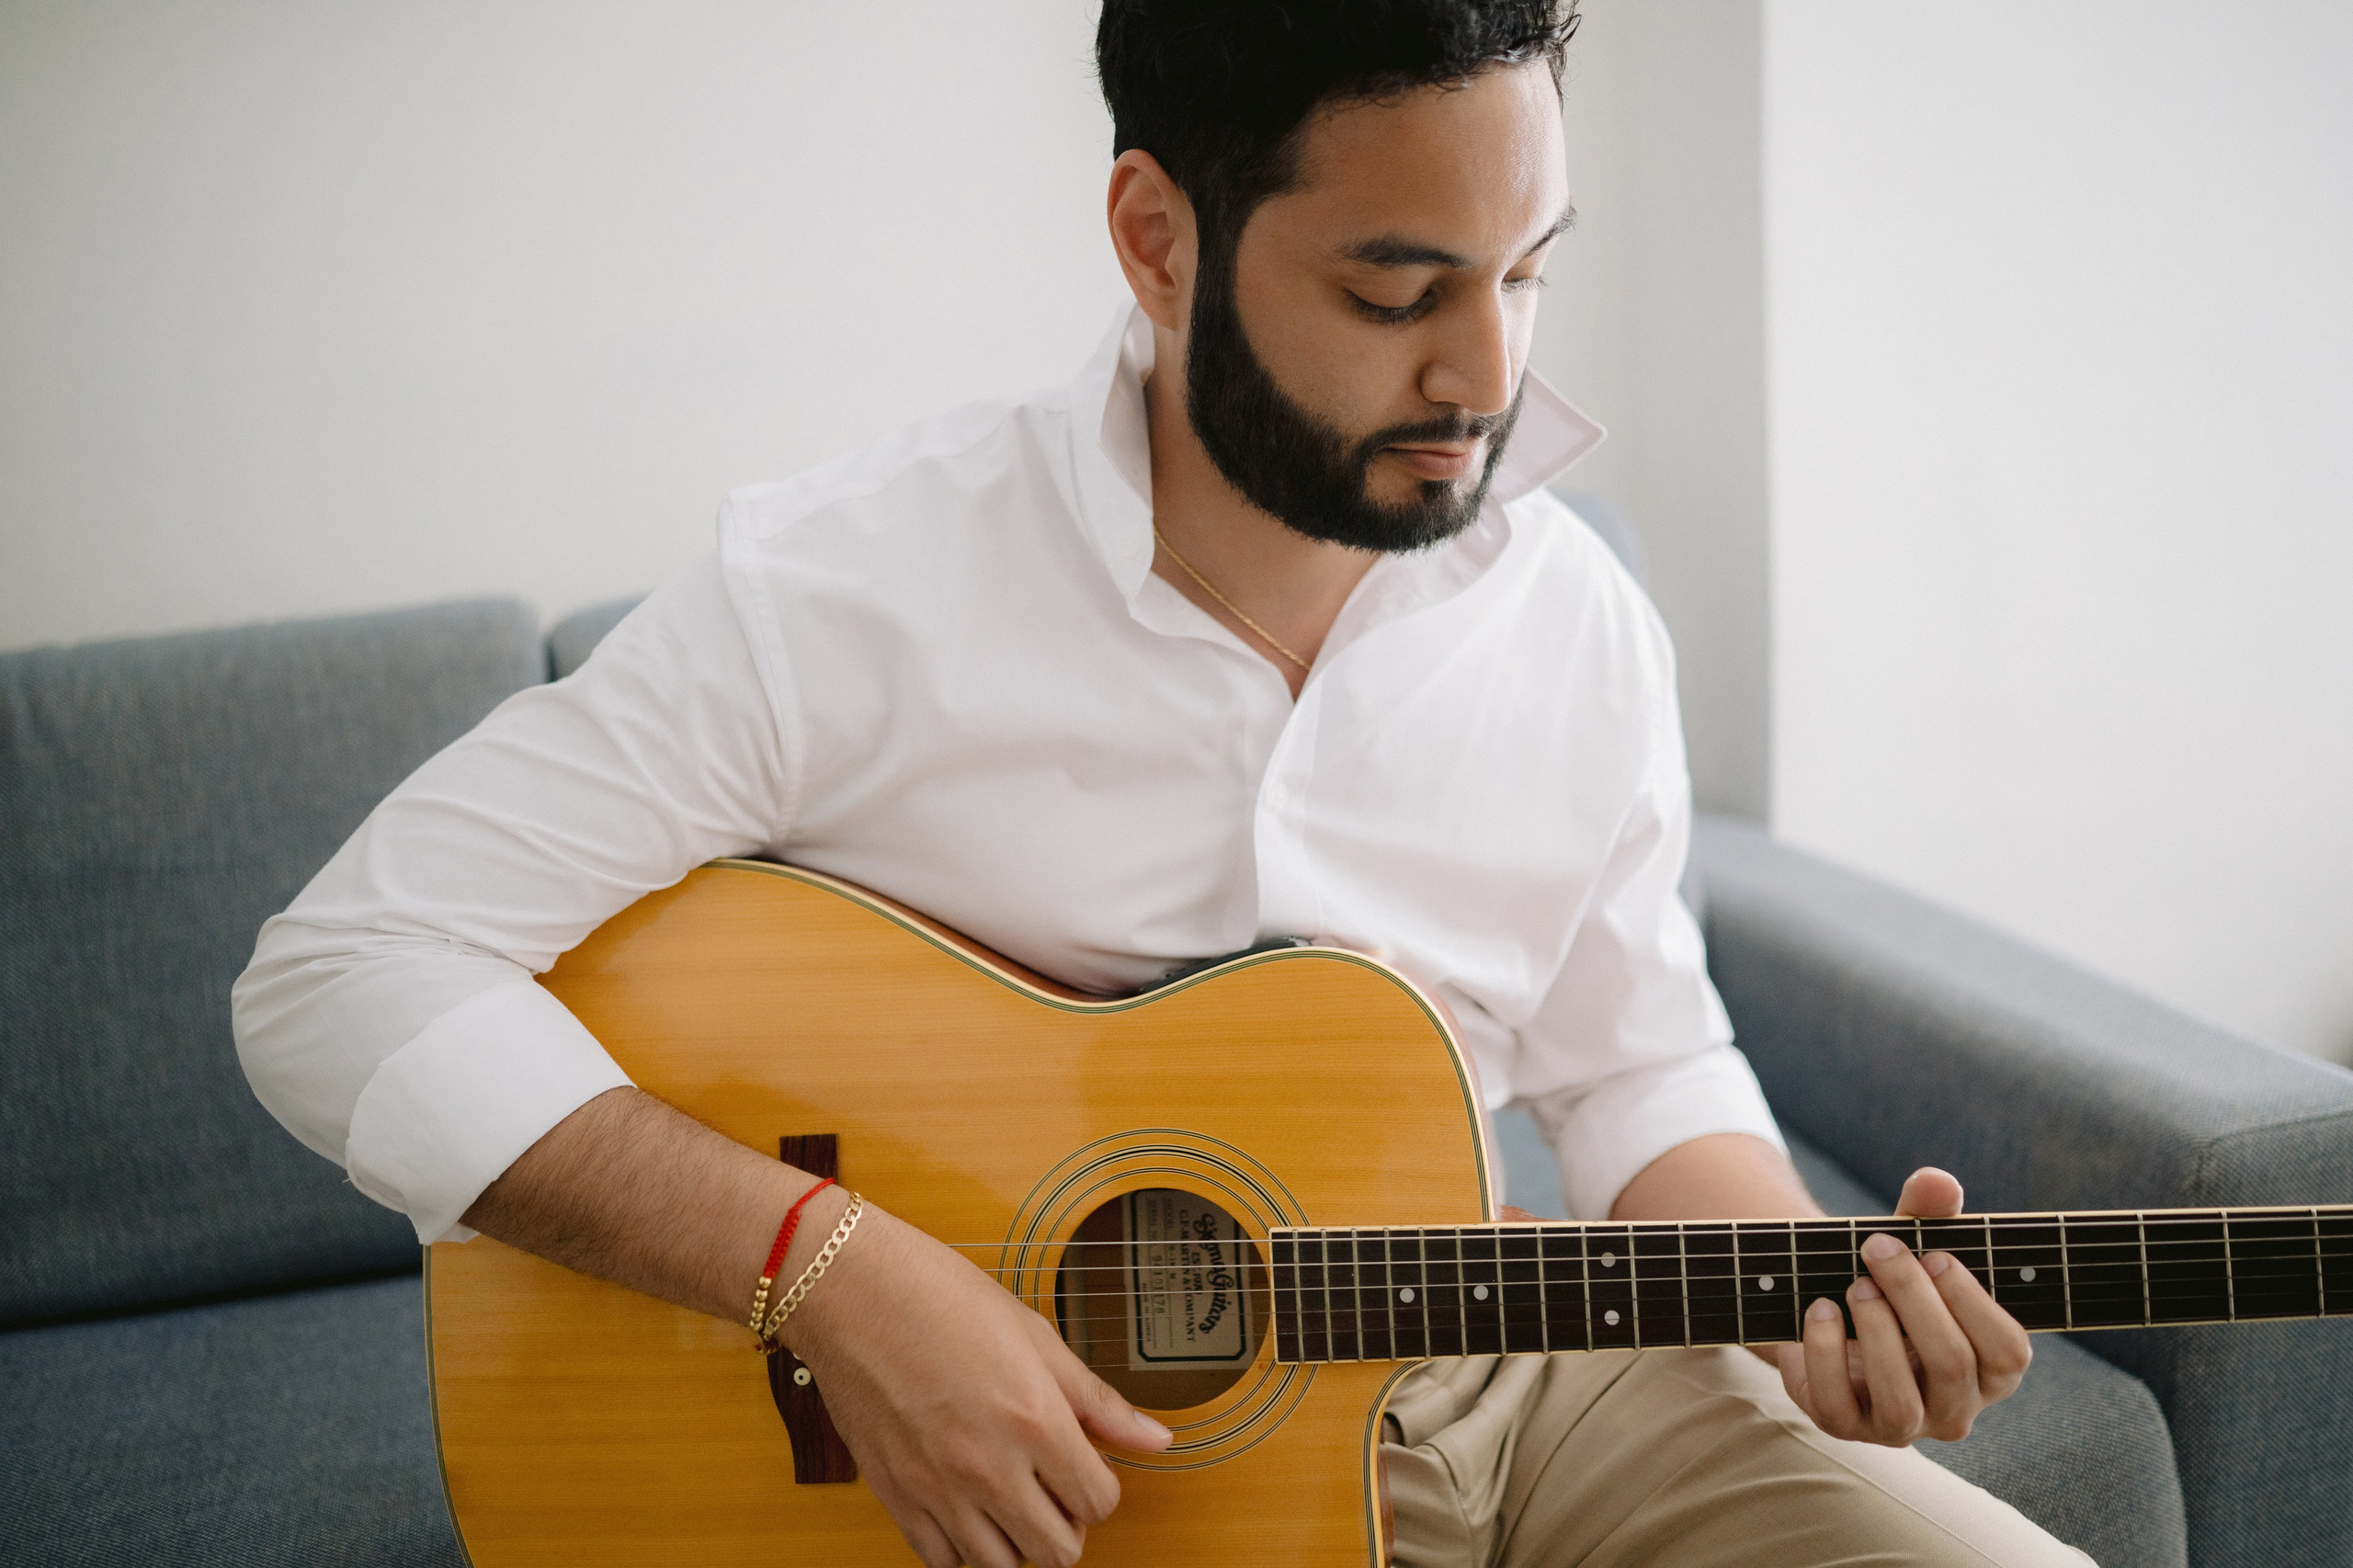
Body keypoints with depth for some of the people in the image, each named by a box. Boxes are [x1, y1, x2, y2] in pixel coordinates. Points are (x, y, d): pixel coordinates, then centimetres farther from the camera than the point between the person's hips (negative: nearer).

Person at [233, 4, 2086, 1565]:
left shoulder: (1577, 619, -2)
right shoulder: (853, 589, -18)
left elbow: (1637, 1067, 9)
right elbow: (340, 977, -19)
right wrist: (837, 1270, -27)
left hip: (1495, 1382, 4)